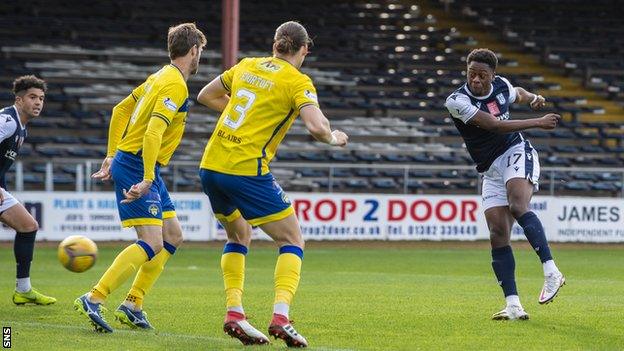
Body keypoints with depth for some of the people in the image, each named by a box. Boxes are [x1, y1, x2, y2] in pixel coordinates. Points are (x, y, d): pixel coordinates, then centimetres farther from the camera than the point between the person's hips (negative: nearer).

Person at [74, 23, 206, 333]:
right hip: (137, 167, -10)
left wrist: (112, 155, 23)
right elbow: (153, 132, -27)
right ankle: (93, 300, -20)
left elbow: (120, 110, 22)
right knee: (152, 243, -16)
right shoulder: (175, 85, -15)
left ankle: (132, 305, 12)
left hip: (126, 159, 10)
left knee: (173, 235, 13)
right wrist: (147, 180, -30)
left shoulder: (161, 77, 15)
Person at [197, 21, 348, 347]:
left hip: (210, 167, 6)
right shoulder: (298, 82, -4)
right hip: (247, 171, -6)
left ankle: (233, 313, 12)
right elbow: (316, 126, -18)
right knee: (292, 242, 6)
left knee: (238, 237, 26)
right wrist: (334, 138, 3)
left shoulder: (247, 65, 14)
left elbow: (206, 96, 25)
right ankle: (280, 317, -12)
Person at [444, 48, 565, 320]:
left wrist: (532, 98, 10)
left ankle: (551, 272, -33)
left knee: (517, 206, -29)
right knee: (498, 235, -9)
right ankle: (513, 305, -10)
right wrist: (538, 122, -19)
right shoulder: (457, 101, -13)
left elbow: (518, 94, 30)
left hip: (517, 154, 0)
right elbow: (495, 125, -21)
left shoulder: (501, 85, 1)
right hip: (491, 170, 0)